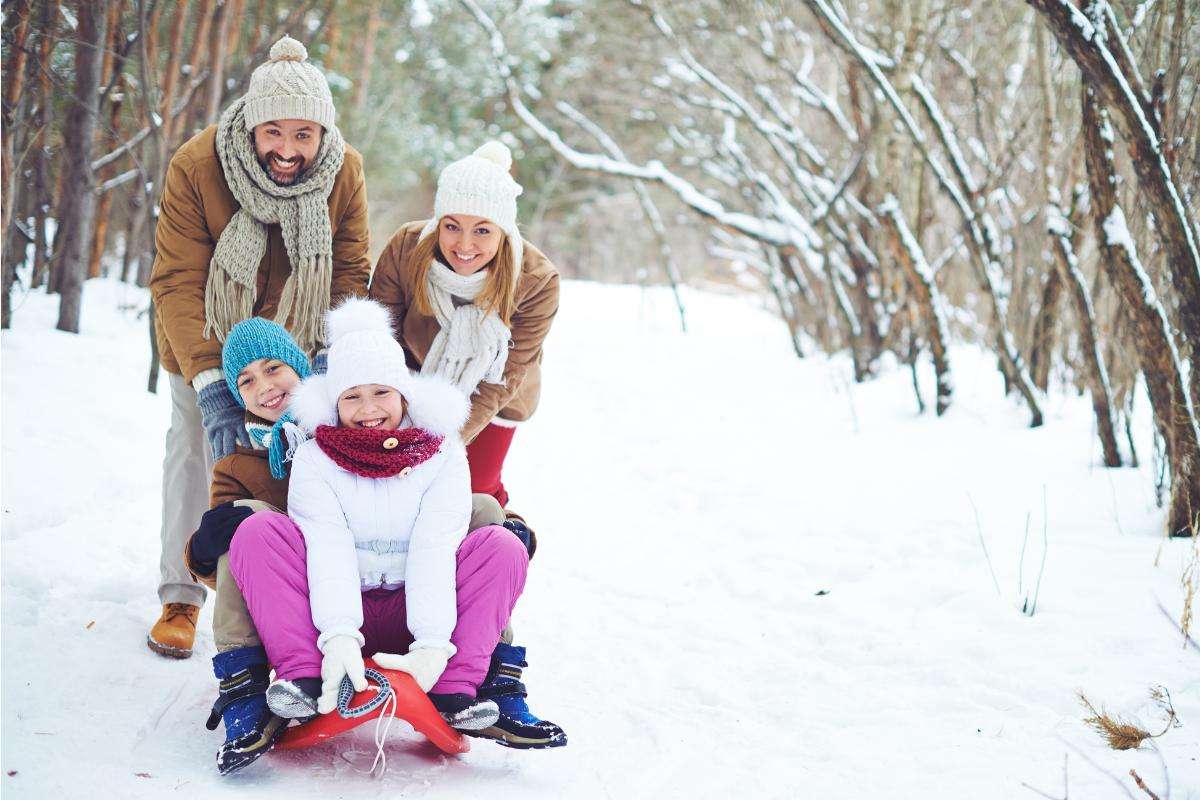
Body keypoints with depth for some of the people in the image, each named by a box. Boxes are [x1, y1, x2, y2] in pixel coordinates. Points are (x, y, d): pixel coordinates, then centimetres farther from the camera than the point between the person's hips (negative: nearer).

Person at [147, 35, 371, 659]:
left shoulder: (345, 172, -22)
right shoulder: (196, 166, -31)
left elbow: (349, 274, -14)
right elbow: (178, 282, -32)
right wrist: (209, 380, -42)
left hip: (292, 338, 2)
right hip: (204, 339, -1)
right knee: (195, 449, 3)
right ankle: (181, 597, 16)